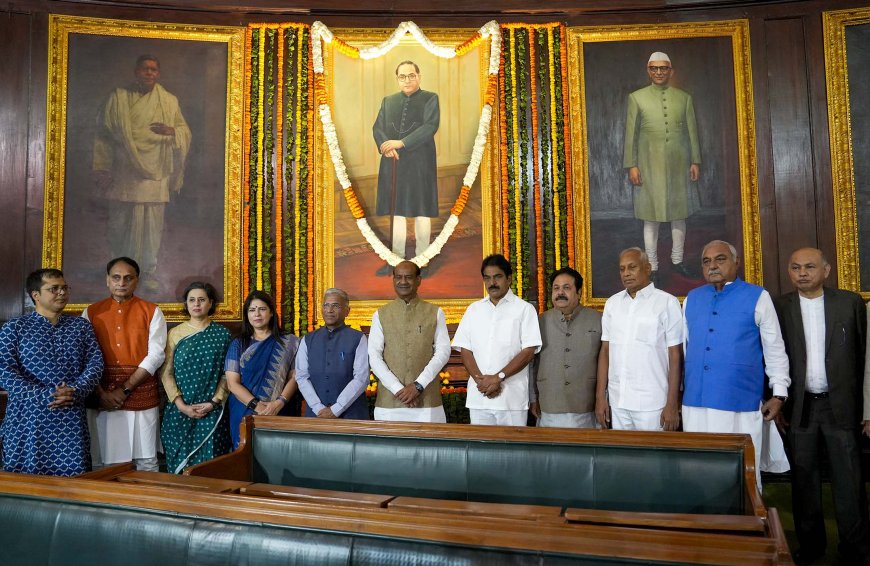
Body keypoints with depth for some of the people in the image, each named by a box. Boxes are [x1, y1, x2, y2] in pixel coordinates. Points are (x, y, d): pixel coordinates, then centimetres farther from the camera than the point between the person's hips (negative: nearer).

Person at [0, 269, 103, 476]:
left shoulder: (81, 326, 11)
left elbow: (95, 362, 4)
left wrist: (75, 391, -15)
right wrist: (45, 396, -17)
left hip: (72, 419, 2)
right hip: (28, 419, -2)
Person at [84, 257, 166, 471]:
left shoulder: (152, 312, 3)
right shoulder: (91, 313, 8)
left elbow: (156, 355, -6)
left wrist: (125, 389, -12)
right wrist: (101, 393, -10)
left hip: (142, 398, -1)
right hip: (101, 400, 1)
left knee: (146, 462, 3)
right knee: (103, 462, 7)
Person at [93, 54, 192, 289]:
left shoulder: (169, 101, 6)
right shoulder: (118, 98, 3)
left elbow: (185, 132, 11)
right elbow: (103, 134, 4)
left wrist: (172, 131, -12)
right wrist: (102, 169, 0)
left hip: (154, 175, 0)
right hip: (123, 175, 0)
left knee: (152, 225, 1)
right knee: (119, 225, 8)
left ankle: (149, 272, 14)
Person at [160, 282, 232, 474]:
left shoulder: (222, 334, 4)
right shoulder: (175, 333, 6)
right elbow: (166, 373, 2)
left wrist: (214, 402, -10)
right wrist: (181, 405, -9)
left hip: (212, 413, -1)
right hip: (179, 412, 1)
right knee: (179, 467, 6)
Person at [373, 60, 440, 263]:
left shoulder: (430, 98, 3)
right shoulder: (388, 100, 16)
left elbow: (430, 126, -11)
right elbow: (377, 127, 8)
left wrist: (401, 142, -19)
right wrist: (385, 145, -15)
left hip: (420, 163, -3)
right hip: (393, 163, 4)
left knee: (422, 211, 1)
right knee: (397, 210, 7)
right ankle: (397, 256, 16)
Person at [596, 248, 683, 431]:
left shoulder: (667, 302, -4)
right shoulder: (612, 303, 9)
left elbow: (675, 356, -5)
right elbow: (605, 351, 10)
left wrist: (672, 405, -8)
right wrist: (601, 396, 6)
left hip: (652, 404, -4)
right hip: (617, 402, 4)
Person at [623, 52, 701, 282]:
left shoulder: (684, 98, 9)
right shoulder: (637, 98, 3)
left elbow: (692, 132, 10)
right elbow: (631, 134, 0)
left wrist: (695, 161, 5)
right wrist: (631, 165, -6)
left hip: (678, 166, 3)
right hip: (650, 166, -2)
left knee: (679, 215, 10)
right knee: (651, 218, 0)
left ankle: (677, 261, 22)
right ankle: (652, 267, 7)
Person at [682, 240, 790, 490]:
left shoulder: (758, 297, -1)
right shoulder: (692, 299, 10)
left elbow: (775, 349, 1)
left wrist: (778, 394, -2)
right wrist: (678, 390, 15)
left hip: (741, 404, -3)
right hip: (695, 404, 4)